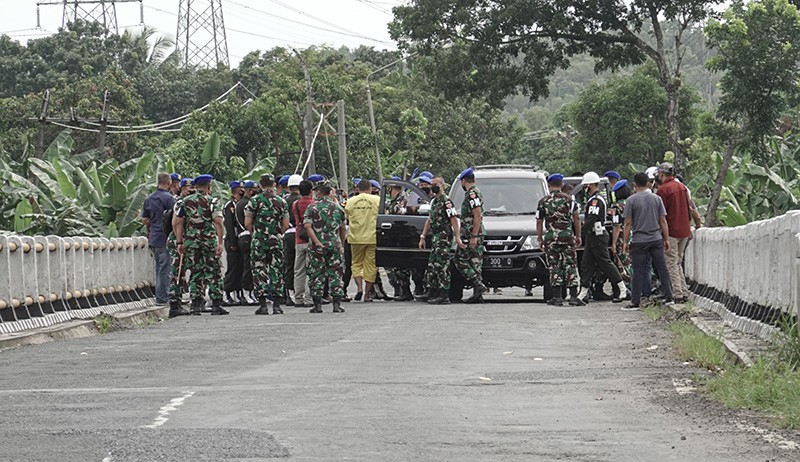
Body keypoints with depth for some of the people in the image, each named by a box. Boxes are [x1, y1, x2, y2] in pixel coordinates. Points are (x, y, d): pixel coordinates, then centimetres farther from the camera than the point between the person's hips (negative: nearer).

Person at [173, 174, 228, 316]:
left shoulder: (186, 201, 10)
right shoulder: (212, 201, -2)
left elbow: (176, 222, 8)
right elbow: (218, 222, -15)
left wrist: (180, 242, 12)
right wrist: (220, 242, -15)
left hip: (191, 241, 3)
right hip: (209, 240, -3)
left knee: (195, 273, 9)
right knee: (213, 272, 3)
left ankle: (196, 305, 5)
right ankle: (216, 305, 1)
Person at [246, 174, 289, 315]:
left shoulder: (254, 201, -4)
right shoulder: (281, 202, 3)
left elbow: (247, 223, -4)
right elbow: (286, 225, 3)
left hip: (258, 241, -2)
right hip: (277, 242, 2)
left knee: (259, 272, 2)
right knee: (276, 272, 5)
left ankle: (263, 304, -4)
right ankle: (277, 304, 1)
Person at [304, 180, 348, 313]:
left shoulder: (312, 207, -3)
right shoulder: (338, 207, 7)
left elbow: (307, 226, -15)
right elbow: (343, 229, 11)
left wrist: (317, 242, -16)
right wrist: (341, 244, 20)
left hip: (317, 247, -2)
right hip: (335, 245, 2)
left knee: (317, 275, 4)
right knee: (335, 274, 6)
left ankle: (318, 304, 3)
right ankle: (337, 304, 2)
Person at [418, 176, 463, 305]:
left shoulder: (446, 201, -10)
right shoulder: (434, 201, 19)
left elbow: (454, 220, -15)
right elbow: (429, 220, 24)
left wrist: (457, 238, -20)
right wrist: (423, 237, 21)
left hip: (444, 237, -10)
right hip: (435, 238, 10)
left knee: (442, 267, -11)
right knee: (432, 266, 12)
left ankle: (444, 296, -11)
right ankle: (431, 293, 18)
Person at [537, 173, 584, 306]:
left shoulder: (543, 201, 2)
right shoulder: (568, 199, 2)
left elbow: (539, 222, 4)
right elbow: (576, 218, 1)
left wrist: (540, 239, 13)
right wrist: (578, 236, 9)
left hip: (550, 237, 0)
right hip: (567, 236, 0)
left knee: (554, 266, 4)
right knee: (570, 266, 3)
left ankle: (557, 297, 1)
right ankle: (573, 297, -2)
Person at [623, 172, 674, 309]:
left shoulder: (631, 200, -6)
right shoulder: (656, 199, 3)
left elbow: (628, 223, -6)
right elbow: (663, 221, 4)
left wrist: (625, 241, 0)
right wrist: (666, 239, 11)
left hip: (639, 241, -3)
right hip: (656, 240, 3)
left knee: (638, 272, 1)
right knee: (662, 268, 10)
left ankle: (635, 302, 3)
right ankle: (669, 297, 12)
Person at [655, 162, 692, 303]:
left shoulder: (663, 189, -12)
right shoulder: (682, 187, 11)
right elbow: (689, 209, 17)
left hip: (671, 232, -7)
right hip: (684, 231, 7)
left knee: (672, 263, -2)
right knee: (678, 263, 15)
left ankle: (677, 295, -7)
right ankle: (684, 293, 12)